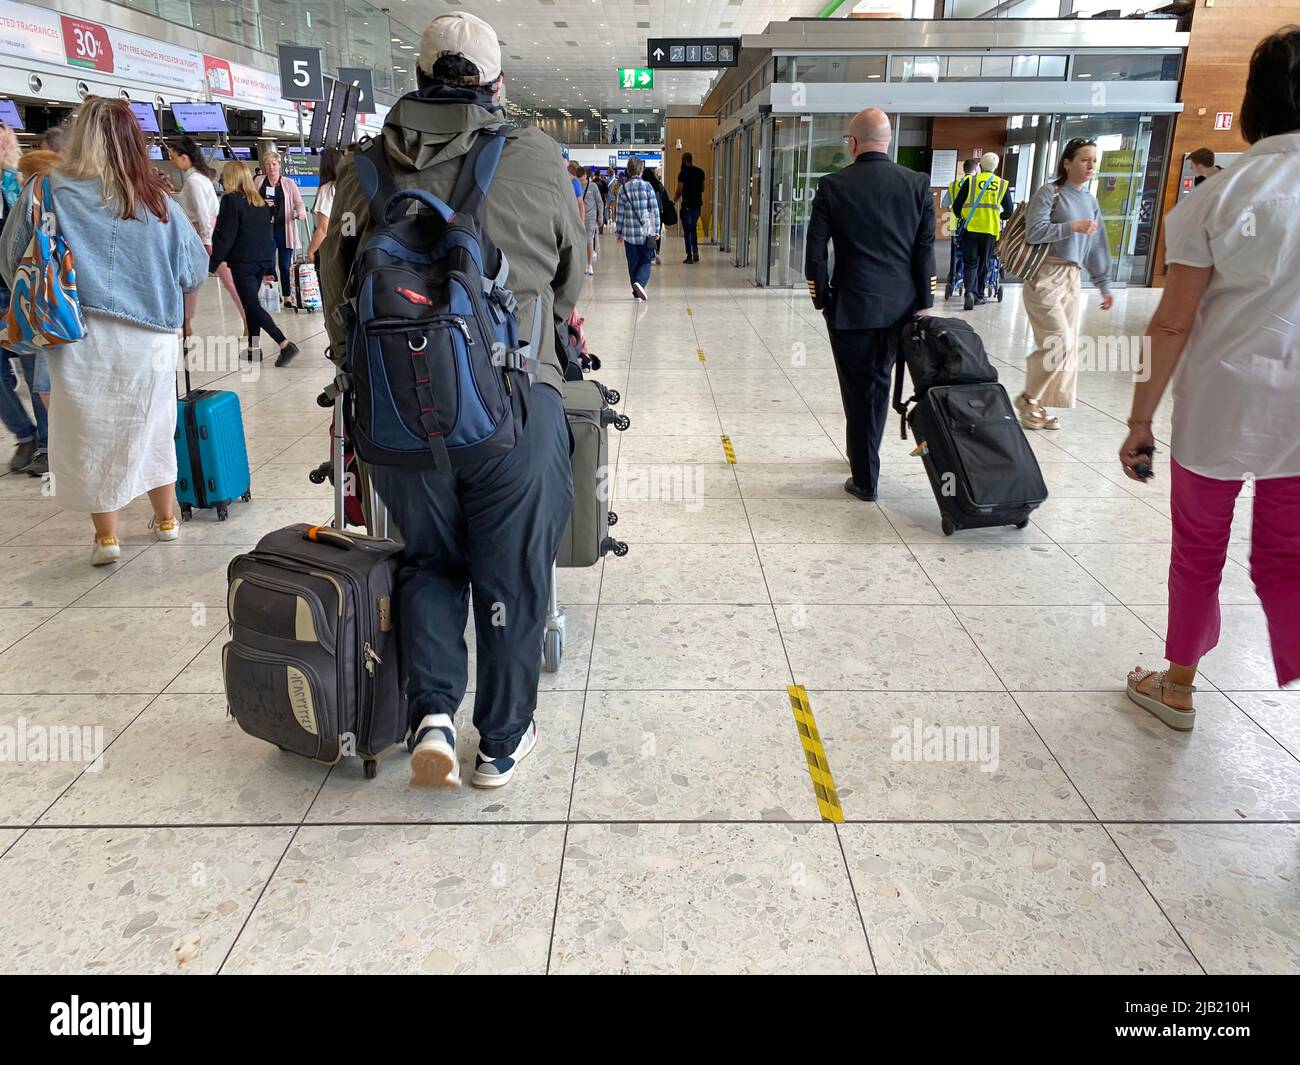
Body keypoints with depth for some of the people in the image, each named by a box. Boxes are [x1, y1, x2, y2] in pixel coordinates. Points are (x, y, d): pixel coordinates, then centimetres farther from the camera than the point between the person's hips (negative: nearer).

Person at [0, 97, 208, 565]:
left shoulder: (47, 192, -8)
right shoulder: (158, 201, -4)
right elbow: (195, 271, 6)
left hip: (81, 338, -2)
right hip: (150, 338, 2)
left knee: (90, 432, 11)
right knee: (151, 426, 18)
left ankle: (106, 537, 17)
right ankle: (166, 519, 30)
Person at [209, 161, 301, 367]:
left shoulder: (231, 200, -10)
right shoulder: (261, 201, 12)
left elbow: (225, 235, -13)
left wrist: (215, 261, -5)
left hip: (242, 263, -7)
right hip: (262, 260, 7)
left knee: (251, 306, -6)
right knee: (251, 303, 17)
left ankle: (285, 344, -18)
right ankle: (254, 347, 19)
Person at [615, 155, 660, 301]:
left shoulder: (623, 189, 1)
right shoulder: (647, 187, -4)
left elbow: (619, 213, 3)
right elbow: (654, 210, -3)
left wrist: (619, 233, 11)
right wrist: (656, 230, 5)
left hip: (629, 233, 2)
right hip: (646, 232, -2)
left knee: (633, 263, 12)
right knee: (645, 262, 5)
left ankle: (636, 292, 15)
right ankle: (640, 282, -22)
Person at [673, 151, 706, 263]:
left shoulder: (683, 173, -12)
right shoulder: (700, 172, 6)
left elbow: (679, 191, -11)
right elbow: (702, 189, 14)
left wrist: (674, 200, 5)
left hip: (687, 205, -6)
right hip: (698, 204, 6)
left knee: (687, 231, 1)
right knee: (693, 228, 19)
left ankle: (689, 255, 1)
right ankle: (695, 251, 8)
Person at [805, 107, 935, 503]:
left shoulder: (832, 186, -6)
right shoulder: (918, 183, 0)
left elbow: (815, 251, -5)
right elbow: (925, 249, 0)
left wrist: (822, 299, 6)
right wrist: (924, 303, 5)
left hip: (850, 306, -3)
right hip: (899, 306, 3)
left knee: (859, 391, 6)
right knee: (879, 384, 19)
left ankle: (866, 480, 9)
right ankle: (864, 460, 35)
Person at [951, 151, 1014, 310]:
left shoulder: (971, 181, 1)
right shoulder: (1003, 184, 6)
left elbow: (956, 206, 1)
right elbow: (1008, 212, 8)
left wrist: (962, 216, 21)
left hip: (971, 228, -1)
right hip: (991, 230, 1)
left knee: (970, 263, 2)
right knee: (983, 264, 14)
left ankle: (970, 292, -20)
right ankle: (978, 296, 20)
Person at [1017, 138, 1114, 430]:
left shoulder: (1090, 201, 14)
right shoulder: (1050, 192, -5)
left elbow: (1097, 246, 17)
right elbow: (1034, 232, -16)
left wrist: (1104, 284, 15)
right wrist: (1073, 226, -15)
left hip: (1072, 277, 7)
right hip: (1045, 275, -7)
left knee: (1068, 345, 4)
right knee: (1059, 342, -12)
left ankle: (1039, 405, 13)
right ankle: (1028, 398, 5)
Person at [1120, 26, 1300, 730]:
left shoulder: (1219, 195, -7)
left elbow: (1173, 323, -8)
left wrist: (1140, 419, -1)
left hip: (1220, 400, -1)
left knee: (1199, 548, 16)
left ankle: (1177, 686, 31)